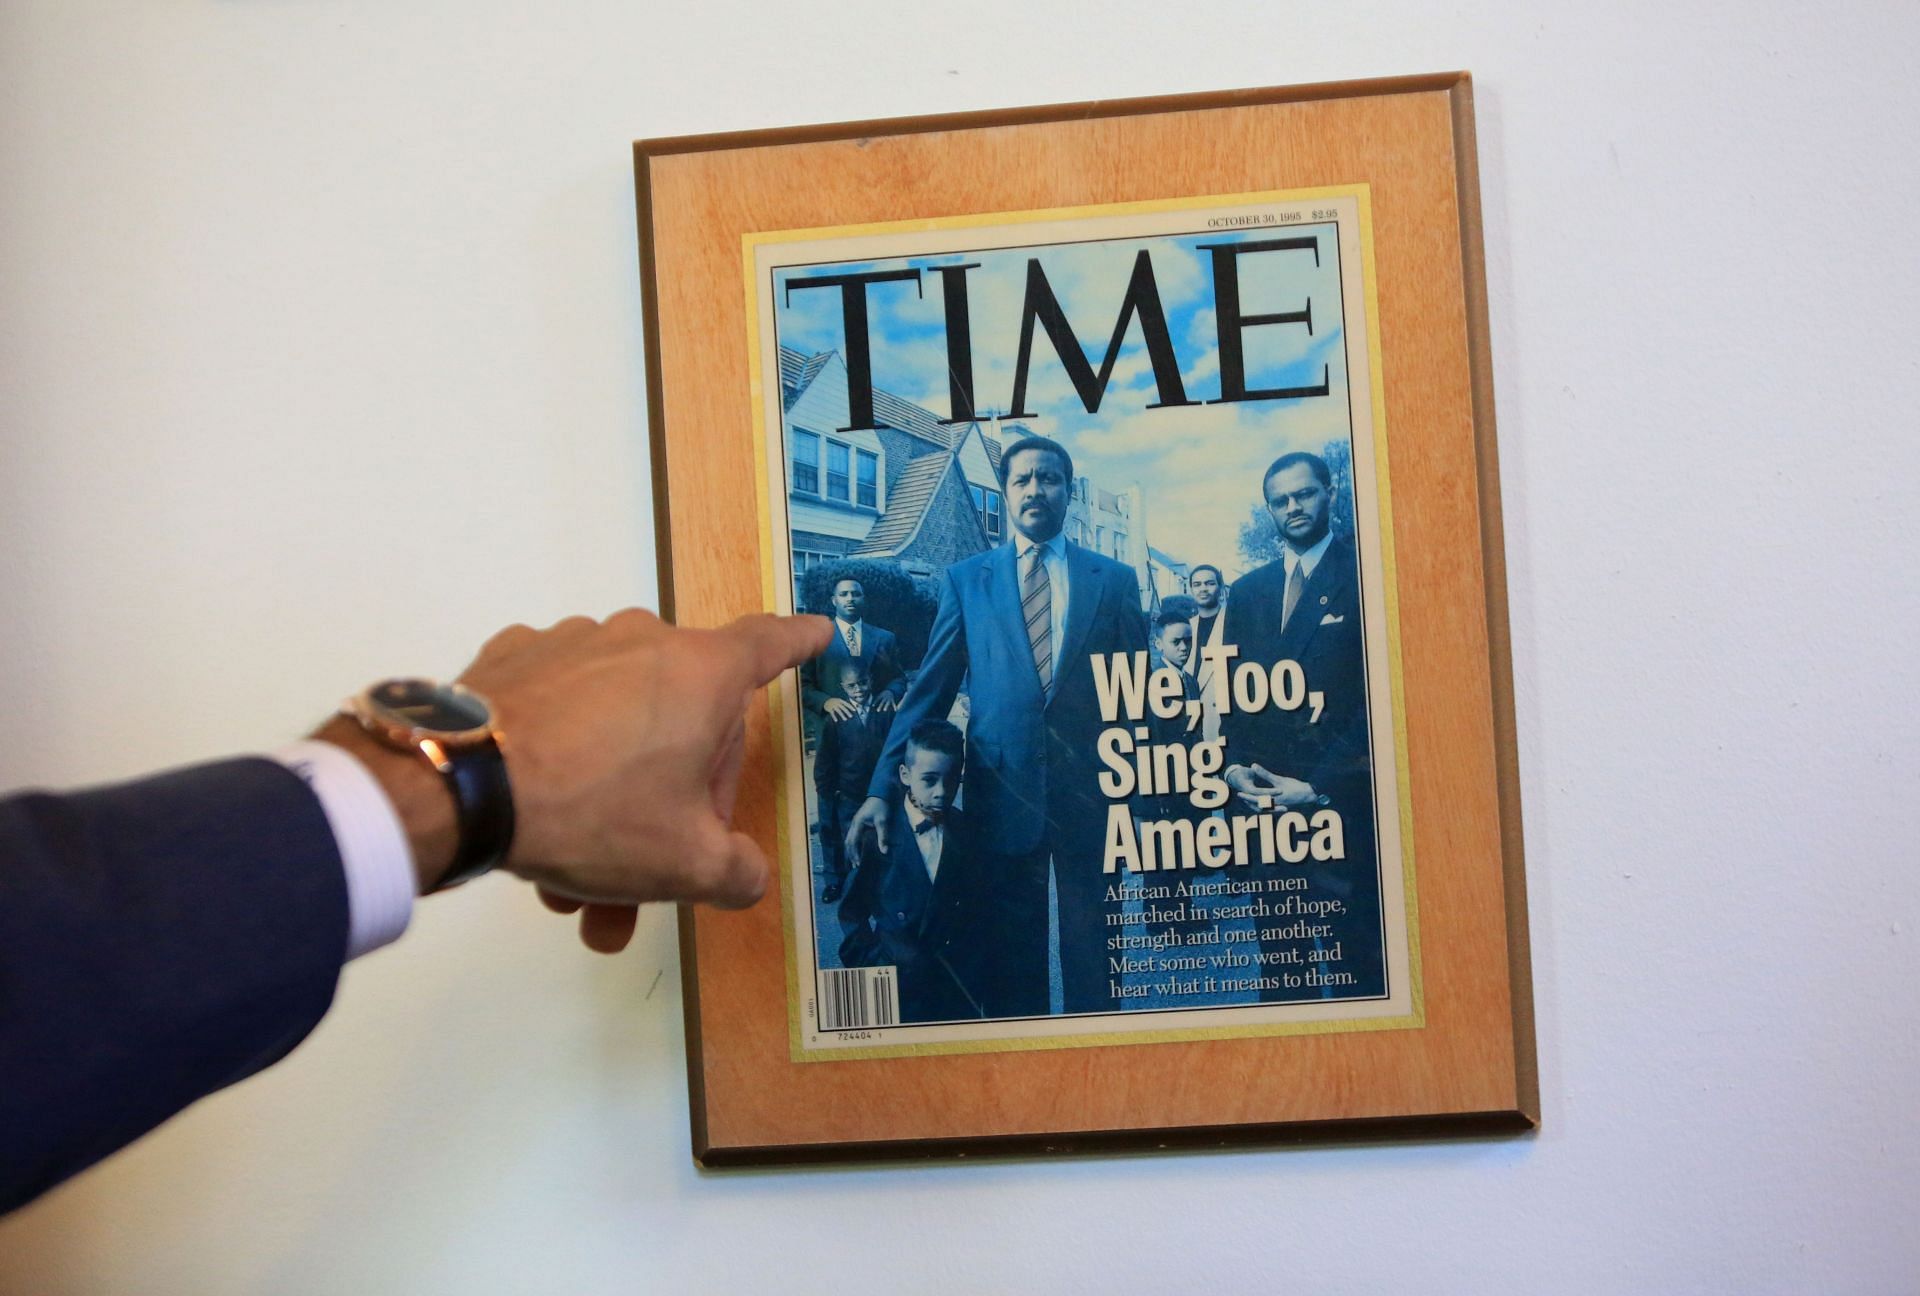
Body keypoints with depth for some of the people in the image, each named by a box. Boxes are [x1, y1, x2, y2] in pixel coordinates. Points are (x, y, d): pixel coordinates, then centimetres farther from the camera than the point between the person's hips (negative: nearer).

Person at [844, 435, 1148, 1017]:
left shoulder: (1114, 579, 5)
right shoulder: (965, 579, 6)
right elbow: (929, 687, 4)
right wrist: (882, 787, -2)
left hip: (1089, 788, 0)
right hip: (1003, 789, 0)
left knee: (1090, 936, 9)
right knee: (1011, 944, 10)